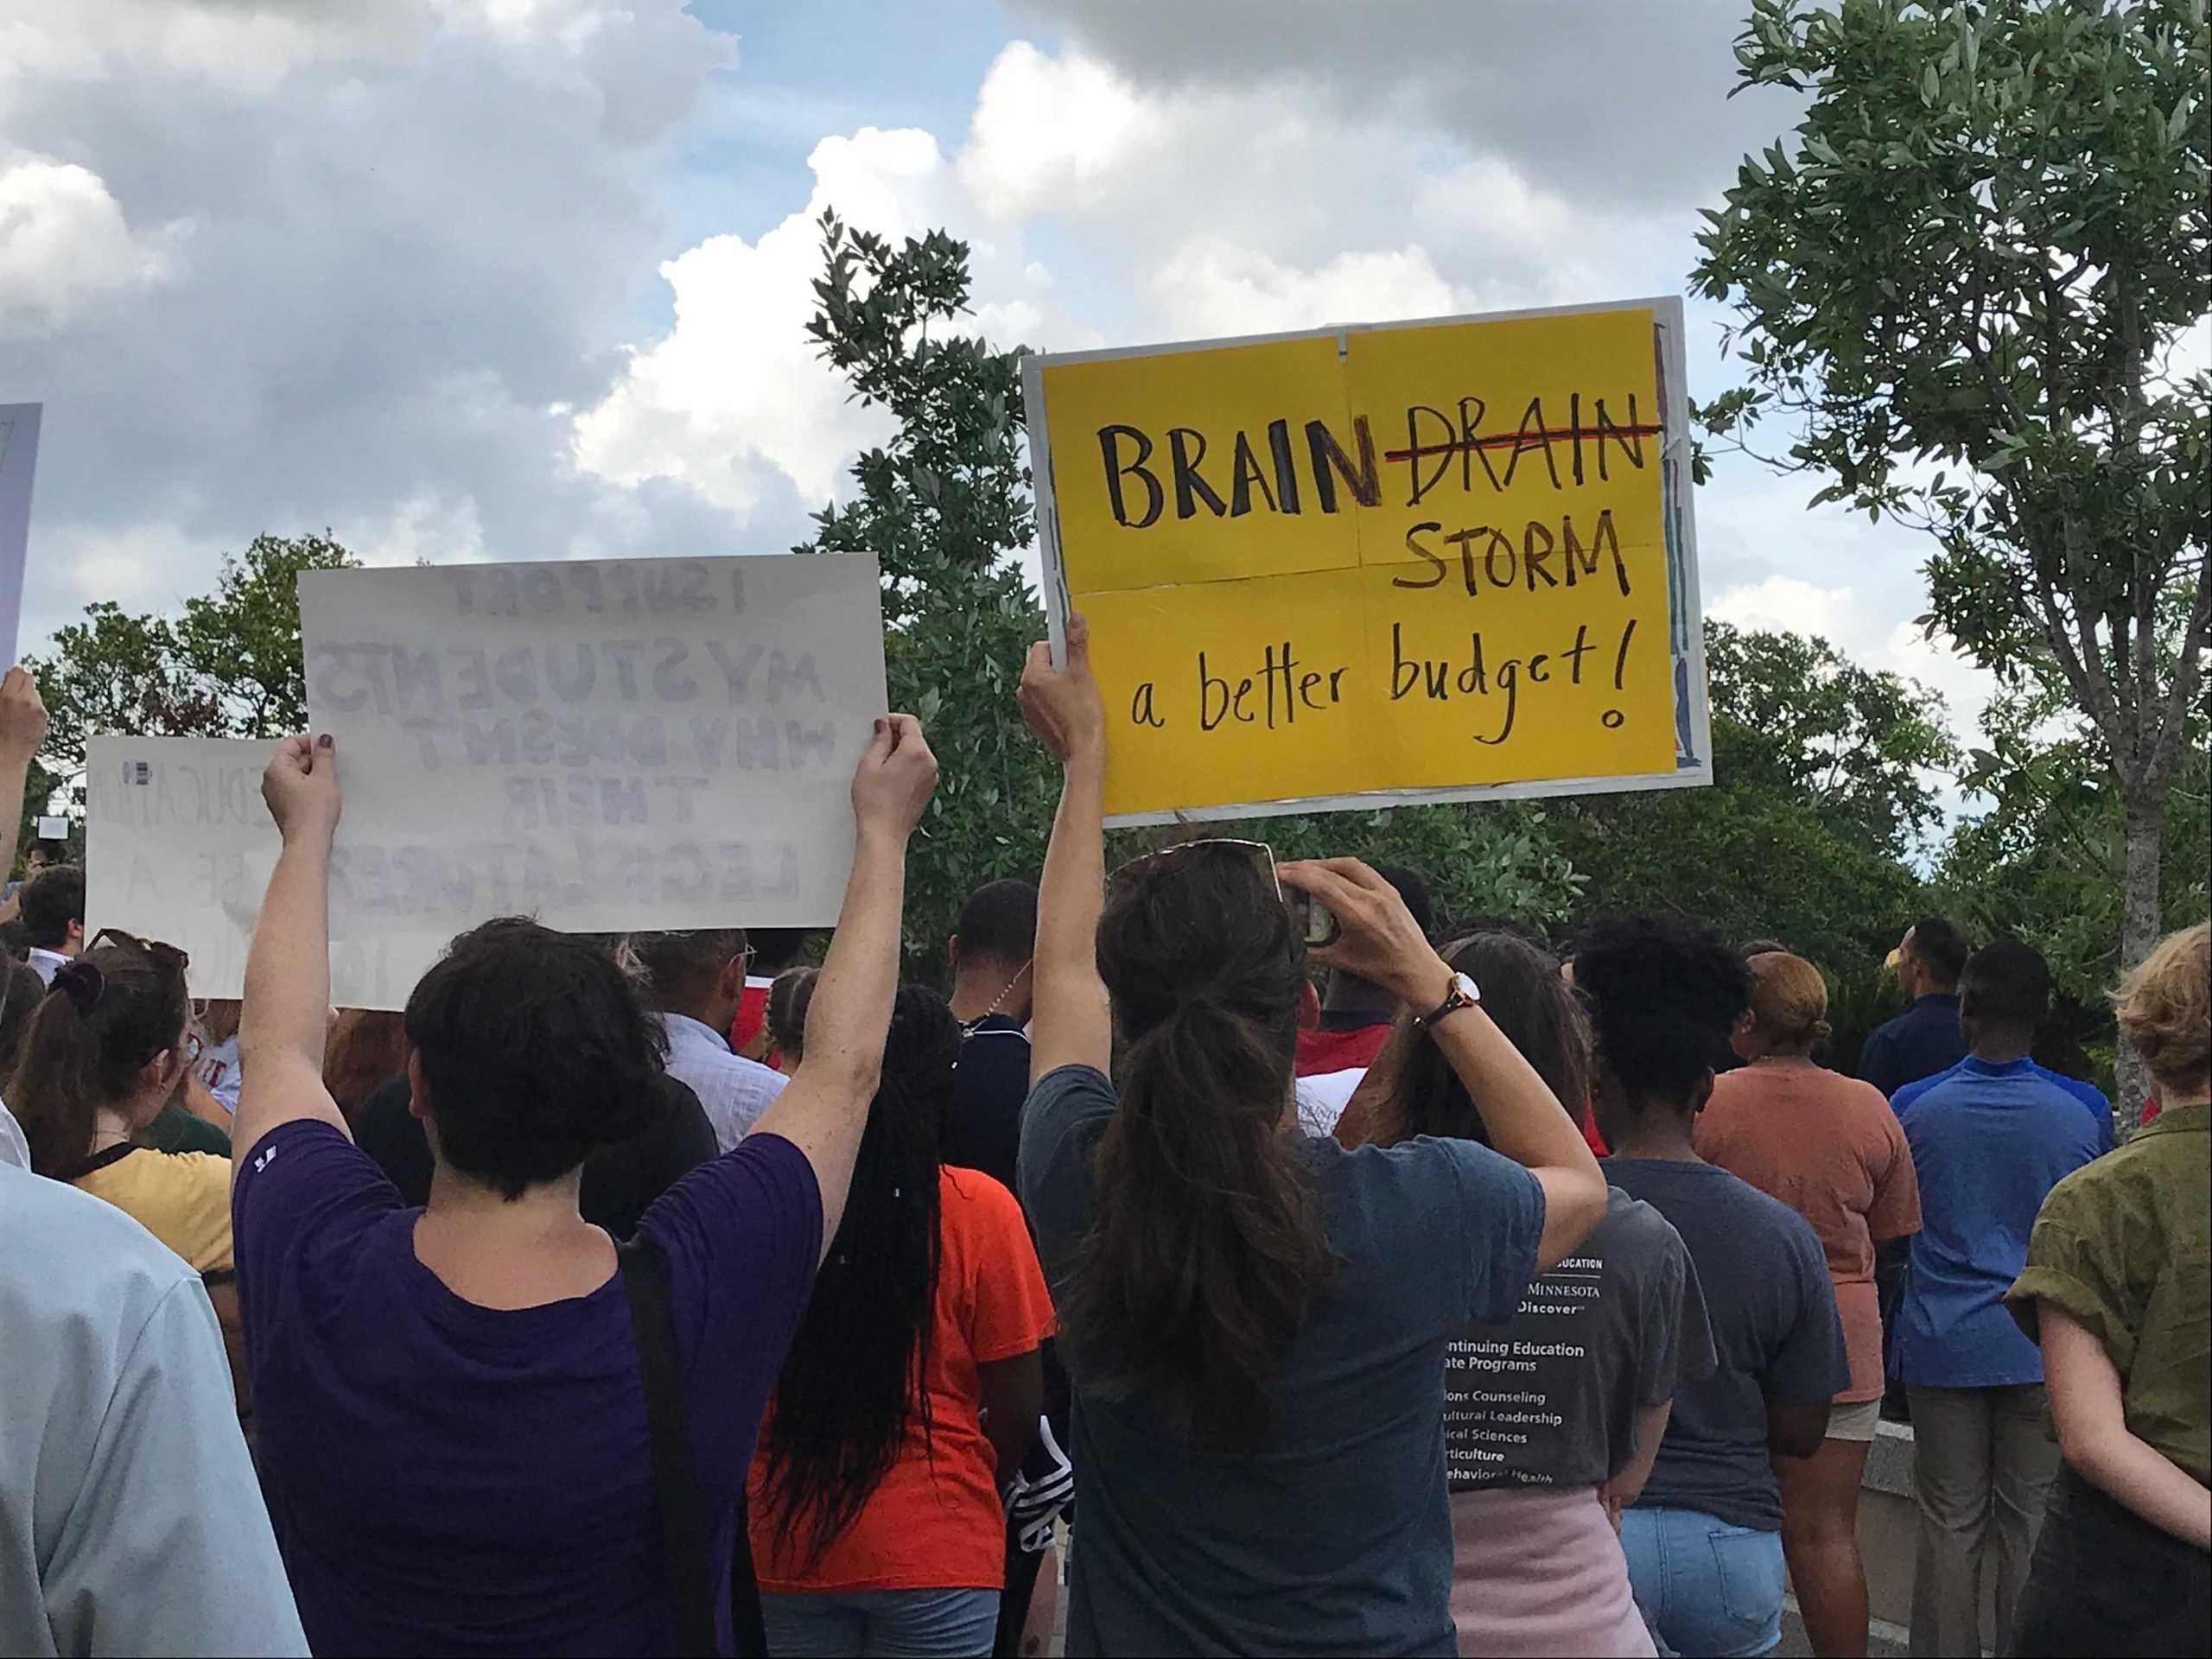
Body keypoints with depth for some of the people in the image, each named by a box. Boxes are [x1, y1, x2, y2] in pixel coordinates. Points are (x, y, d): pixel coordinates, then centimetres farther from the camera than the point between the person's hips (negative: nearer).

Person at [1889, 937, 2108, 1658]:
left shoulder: (1914, 1107, -7)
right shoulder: (2083, 1112, -5)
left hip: (1943, 1345, 0)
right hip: (2043, 1347, 0)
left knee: (1950, 1525, 7)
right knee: (2031, 1526, 7)